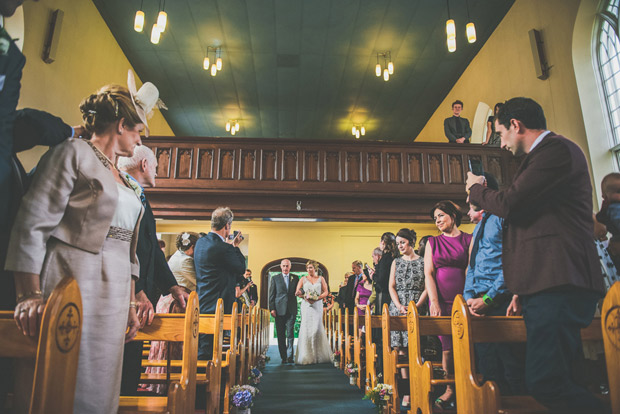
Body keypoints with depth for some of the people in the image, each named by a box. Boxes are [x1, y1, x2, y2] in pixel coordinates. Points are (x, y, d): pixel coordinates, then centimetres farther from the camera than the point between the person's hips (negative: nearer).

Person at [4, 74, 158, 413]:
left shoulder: (123, 181, 19)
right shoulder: (74, 153, -2)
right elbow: (33, 223, -11)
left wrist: (130, 303, 17)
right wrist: (29, 295, -18)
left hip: (115, 293, 7)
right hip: (73, 283, -7)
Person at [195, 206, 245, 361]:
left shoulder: (200, 242, 8)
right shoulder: (223, 248, -21)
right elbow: (241, 268, -9)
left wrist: (231, 245, 16)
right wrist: (235, 246, 1)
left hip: (201, 302, 9)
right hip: (216, 306, -9)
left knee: (200, 346, 18)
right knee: (208, 350, -2)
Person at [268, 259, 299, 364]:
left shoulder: (295, 278, 10)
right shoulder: (274, 278, 7)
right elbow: (271, 295, 4)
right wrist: (272, 308, -4)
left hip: (291, 310, 0)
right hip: (279, 310, 0)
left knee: (290, 333, -2)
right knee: (281, 335, 4)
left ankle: (289, 356, 7)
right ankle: (283, 357, 13)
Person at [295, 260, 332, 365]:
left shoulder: (321, 279, 10)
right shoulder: (303, 279, 8)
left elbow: (326, 292, 5)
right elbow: (297, 292, 3)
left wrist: (316, 298, -9)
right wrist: (305, 297, -15)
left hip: (317, 305, 0)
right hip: (306, 305, 0)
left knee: (316, 328, -5)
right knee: (306, 328, -7)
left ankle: (318, 355, 7)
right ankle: (306, 355, -4)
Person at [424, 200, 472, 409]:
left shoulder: (469, 239, 6)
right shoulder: (432, 242, 11)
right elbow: (428, 274, 5)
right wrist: (434, 302, -6)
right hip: (441, 300, 1)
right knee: (447, 347, 0)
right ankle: (450, 389, 12)